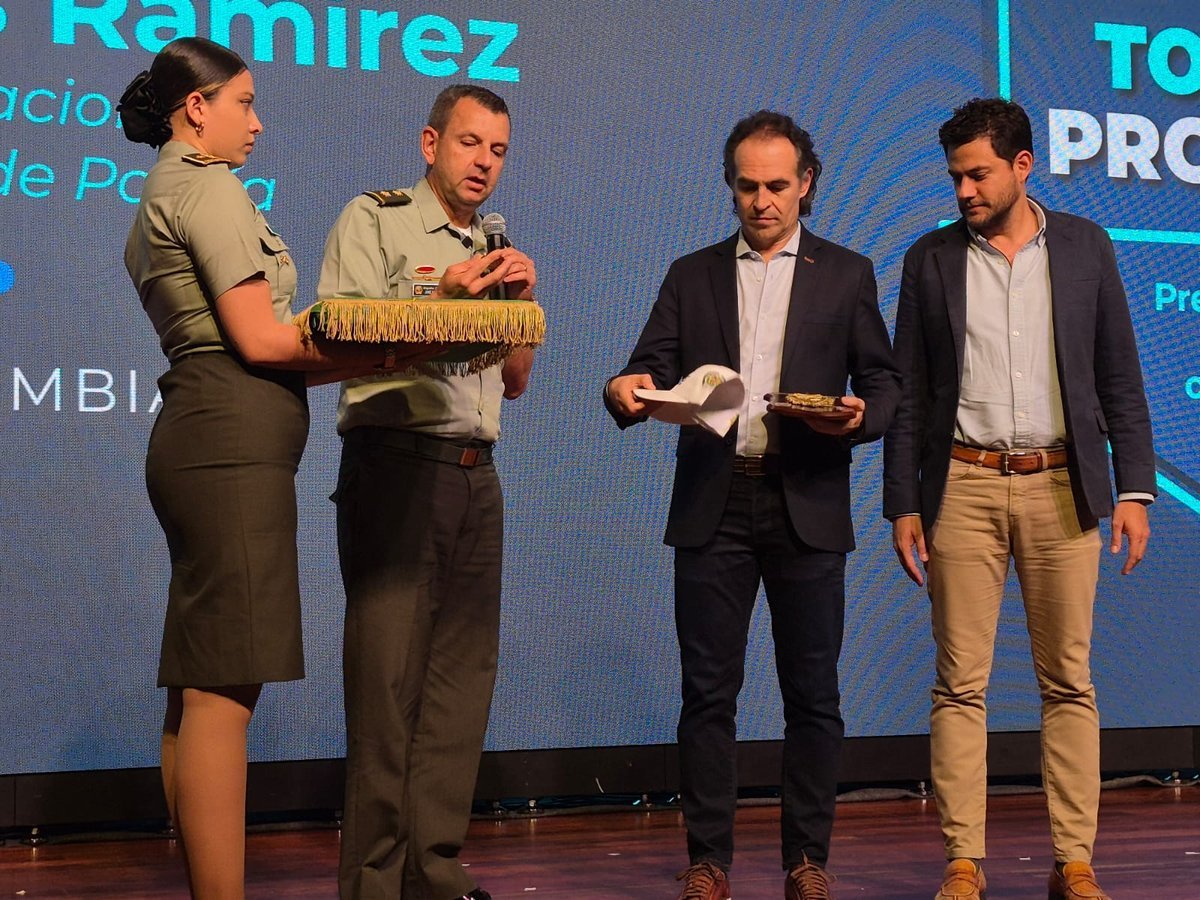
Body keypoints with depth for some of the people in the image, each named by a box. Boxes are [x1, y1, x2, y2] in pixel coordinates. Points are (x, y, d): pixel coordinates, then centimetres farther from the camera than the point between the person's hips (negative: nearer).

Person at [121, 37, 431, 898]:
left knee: (200, 688, 9)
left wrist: (366, 355, 13)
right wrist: (386, 353, -6)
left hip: (200, 433, 10)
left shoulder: (162, 198, 25)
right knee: (224, 688, -13)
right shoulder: (210, 186, -5)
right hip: (235, 440, -10)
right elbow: (260, 340, -13)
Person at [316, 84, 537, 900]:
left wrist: (521, 301, 3)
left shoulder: (494, 251, 21)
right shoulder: (375, 221, 2)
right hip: (397, 463, -6)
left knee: (462, 673, 4)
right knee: (389, 672, -8)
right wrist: (445, 293, -13)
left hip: (476, 473, 7)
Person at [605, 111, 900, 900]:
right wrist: (629, 391, -16)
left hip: (807, 506, -1)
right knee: (709, 691, 1)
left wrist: (859, 417, -14)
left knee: (813, 693, 3)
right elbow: (654, 370, 7)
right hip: (714, 505, 1)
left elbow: (884, 383, 8)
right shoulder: (691, 276, 13)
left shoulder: (846, 275, 10)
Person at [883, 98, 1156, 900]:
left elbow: (1120, 376, 6)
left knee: (1069, 681, 2)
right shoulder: (931, 259, 6)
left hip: (1061, 486, 0)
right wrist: (903, 504, 2)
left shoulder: (1084, 247, 5)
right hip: (963, 487, 0)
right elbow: (909, 391, 7)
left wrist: (1135, 488, -1)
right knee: (961, 684, -1)